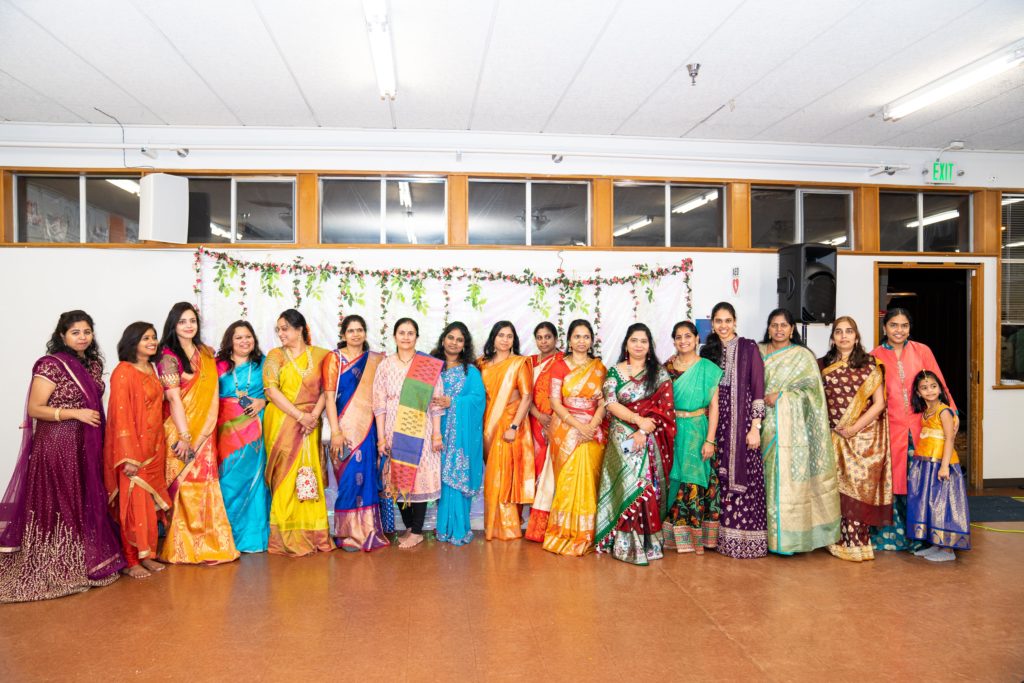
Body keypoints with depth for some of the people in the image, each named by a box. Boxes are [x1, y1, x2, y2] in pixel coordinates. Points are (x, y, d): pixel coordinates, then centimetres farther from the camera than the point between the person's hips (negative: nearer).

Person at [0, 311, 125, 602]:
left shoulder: (93, 363, 10)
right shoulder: (50, 365, -11)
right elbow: (34, 408, -12)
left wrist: (99, 439, 14)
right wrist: (75, 414, -19)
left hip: (87, 446, 7)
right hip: (56, 446, -7)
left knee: (86, 502, 11)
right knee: (58, 505, 0)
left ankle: (83, 561, 23)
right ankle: (55, 568, 12)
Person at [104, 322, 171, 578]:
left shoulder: (151, 370, 11)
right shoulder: (123, 372, -12)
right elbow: (120, 415, -17)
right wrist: (129, 457, -20)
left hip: (154, 447, 7)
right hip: (132, 449, -7)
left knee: (151, 503, 12)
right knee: (132, 503, 0)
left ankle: (146, 554, 23)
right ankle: (130, 561, 12)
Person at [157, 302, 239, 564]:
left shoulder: (206, 353, 11)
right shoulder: (169, 356, -8)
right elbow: (174, 398, -13)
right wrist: (185, 436, -17)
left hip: (205, 430, 5)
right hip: (181, 429, -5)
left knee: (206, 485, 8)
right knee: (185, 486, -1)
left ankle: (209, 541, 18)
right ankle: (183, 548, 11)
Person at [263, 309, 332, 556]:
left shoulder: (319, 355, 8)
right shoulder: (275, 355, 5)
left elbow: (326, 390, 3)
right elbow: (271, 390, -6)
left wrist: (314, 416, -12)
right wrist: (300, 416, -13)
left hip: (310, 424, 1)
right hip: (281, 423, -1)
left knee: (309, 477, 1)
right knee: (285, 477, -1)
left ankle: (312, 534, 9)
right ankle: (287, 537, 6)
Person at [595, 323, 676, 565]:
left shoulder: (659, 373, 7)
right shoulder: (615, 372, 7)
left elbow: (665, 407, -1)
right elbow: (611, 404, -3)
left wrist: (644, 431, -12)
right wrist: (639, 420, -15)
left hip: (650, 439, 1)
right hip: (621, 438, -1)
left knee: (649, 486, -2)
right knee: (628, 484, -8)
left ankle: (648, 541, 9)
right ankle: (627, 543, -1)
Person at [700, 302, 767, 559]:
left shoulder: (748, 347, -1)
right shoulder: (708, 351, 11)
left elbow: (758, 389, -6)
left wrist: (755, 427, -12)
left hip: (742, 422, -4)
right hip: (718, 422, 4)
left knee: (744, 479, -4)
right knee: (721, 479, 6)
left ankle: (745, 538, 6)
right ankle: (722, 536, 15)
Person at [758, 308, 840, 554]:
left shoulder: (803, 356, 4)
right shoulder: (759, 352, 13)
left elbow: (812, 387, -4)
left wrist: (781, 395, -12)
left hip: (791, 427, -3)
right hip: (766, 426, 3)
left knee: (790, 476, -5)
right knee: (767, 477, 2)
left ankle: (789, 535, 2)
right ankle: (767, 532, 9)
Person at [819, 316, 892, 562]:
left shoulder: (870, 364, 3)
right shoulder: (823, 365, 9)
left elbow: (879, 403, -2)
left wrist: (855, 427, -11)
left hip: (864, 436, -2)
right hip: (834, 438, 2)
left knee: (860, 487, -3)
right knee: (838, 487, 1)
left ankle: (856, 542, 6)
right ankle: (841, 541, 10)